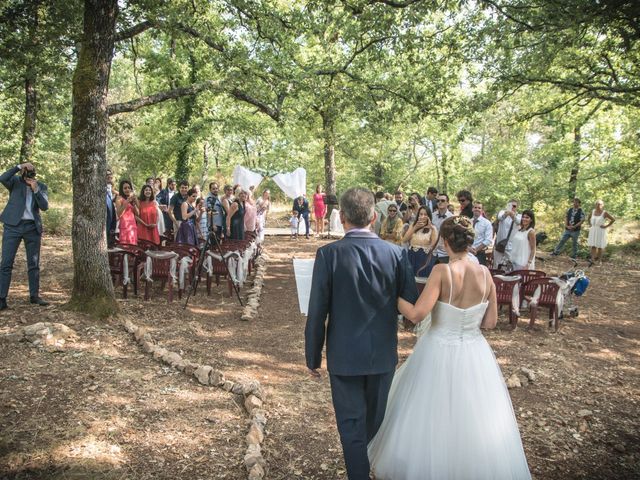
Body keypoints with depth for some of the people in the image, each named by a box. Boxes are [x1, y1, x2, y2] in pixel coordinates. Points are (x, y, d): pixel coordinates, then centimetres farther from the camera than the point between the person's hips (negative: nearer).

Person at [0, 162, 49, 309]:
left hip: (33, 227, 2)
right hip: (13, 225, -2)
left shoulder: (41, 186, 7)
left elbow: (45, 206, -4)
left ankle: (34, 296, 18)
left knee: (34, 264, 8)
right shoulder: (15, 181, 2)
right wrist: (19, 166, -21)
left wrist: (36, 190, -14)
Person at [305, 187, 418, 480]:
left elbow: (317, 313, -14)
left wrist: (313, 357, -2)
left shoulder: (328, 254, -16)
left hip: (344, 356, -4)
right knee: (375, 421, 25)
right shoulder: (396, 254, -10)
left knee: (352, 424, 13)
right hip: (383, 355, 4)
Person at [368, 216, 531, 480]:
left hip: (439, 353, -3)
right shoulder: (485, 273, -6)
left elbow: (416, 314, -23)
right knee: (472, 419, 22)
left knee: (431, 416, 17)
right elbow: (490, 322, 0)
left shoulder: (442, 271, -20)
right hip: (474, 354, 4)